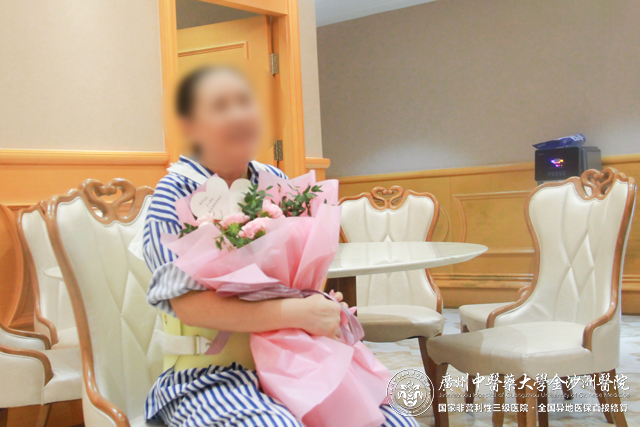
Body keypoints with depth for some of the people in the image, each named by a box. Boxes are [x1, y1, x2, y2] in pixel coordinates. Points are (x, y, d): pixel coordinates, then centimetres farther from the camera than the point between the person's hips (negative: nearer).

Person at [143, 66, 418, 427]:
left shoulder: (276, 181, 8)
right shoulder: (178, 191, -7)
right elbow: (187, 303, -17)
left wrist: (322, 309, -4)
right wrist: (296, 313, -22)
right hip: (213, 375, -4)